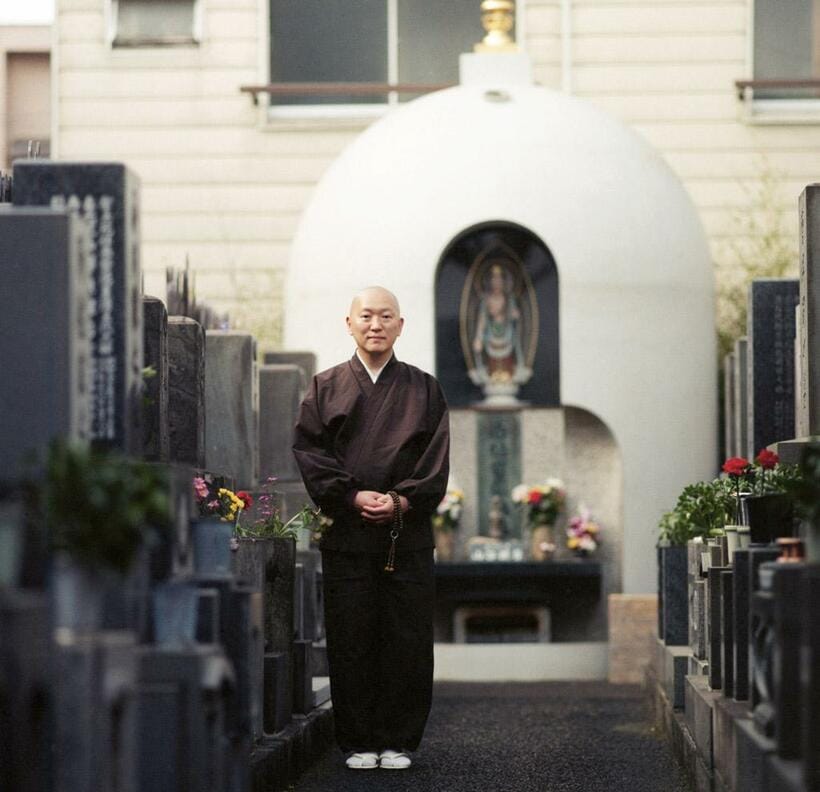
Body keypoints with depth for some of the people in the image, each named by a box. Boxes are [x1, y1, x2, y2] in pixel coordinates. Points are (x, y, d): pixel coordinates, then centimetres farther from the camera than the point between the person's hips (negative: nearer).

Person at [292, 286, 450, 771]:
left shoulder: (423, 390, 12)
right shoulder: (326, 388, 11)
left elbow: (436, 459, 3)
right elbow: (310, 453, 1)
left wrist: (402, 500, -13)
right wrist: (354, 497, -12)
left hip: (409, 534, 0)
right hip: (347, 532, 0)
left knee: (407, 641, -1)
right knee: (351, 642, -1)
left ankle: (398, 741, 7)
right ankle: (358, 743, 7)